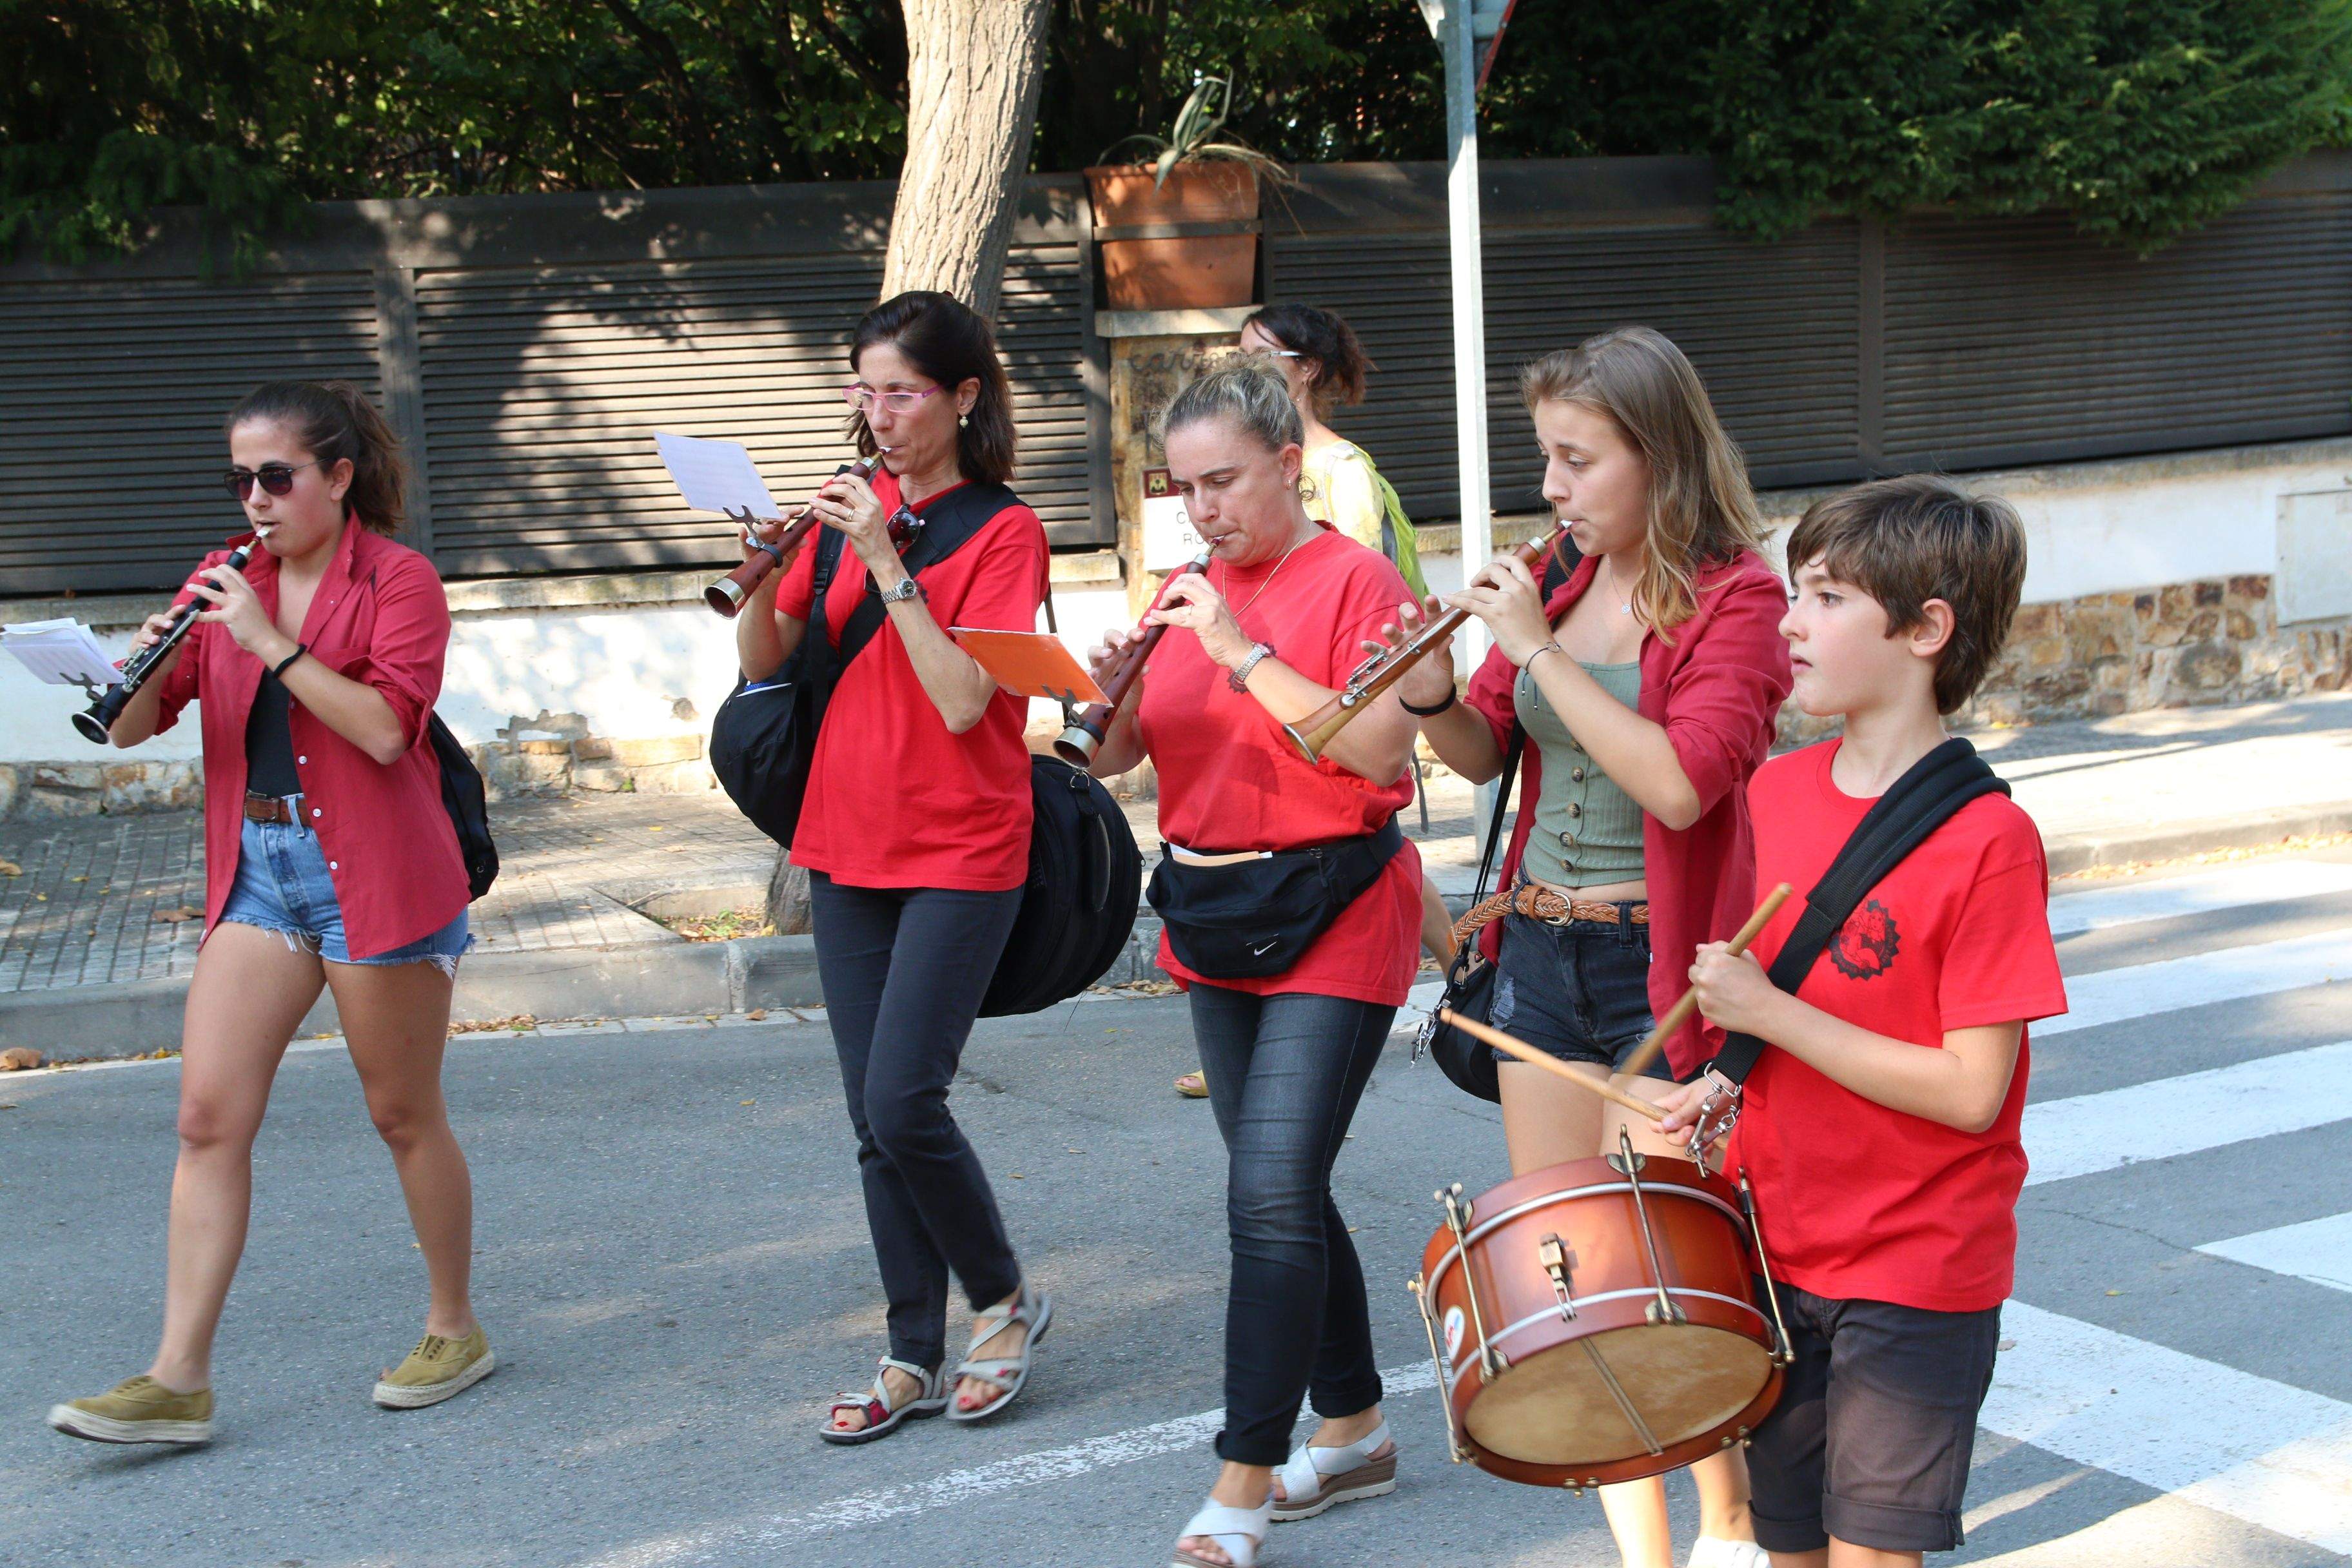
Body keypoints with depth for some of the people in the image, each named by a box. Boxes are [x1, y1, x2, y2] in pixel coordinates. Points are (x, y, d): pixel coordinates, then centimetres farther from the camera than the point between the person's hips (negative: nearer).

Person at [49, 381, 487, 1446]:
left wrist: (271, 642, -21)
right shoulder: (224, 581, 11)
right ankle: (179, 1379, 0)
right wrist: (147, 669, -13)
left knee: (403, 1114, 6)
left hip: (373, 877, -5)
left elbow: (385, 727, -20)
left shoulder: (398, 580, -5)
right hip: (256, 872, 5)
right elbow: (130, 730, 8)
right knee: (208, 1116, -2)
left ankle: (455, 1330, 24)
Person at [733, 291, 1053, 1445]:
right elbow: (762, 664, 7)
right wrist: (764, 573, -12)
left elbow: (962, 700, -19)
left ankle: (1006, 1299, 12)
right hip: (847, 848, 6)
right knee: (873, 1120, 7)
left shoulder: (1002, 530, -8)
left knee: (903, 1103, -12)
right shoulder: (850, 509, 8)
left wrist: (888, 562, -21)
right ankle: (914, 1357, 17)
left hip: (960, 854, -6)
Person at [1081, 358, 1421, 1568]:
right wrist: (1114, 685, -13)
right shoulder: (1189, 594, 9)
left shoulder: (1354, 579, -9)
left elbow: (1380, 752, -21)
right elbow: (1107, 756, 8)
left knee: (1272, 1197, -12)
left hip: (1333, 923, -7)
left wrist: (1246, 655, -23)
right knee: (1285, 1193, 13)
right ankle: (1354, 1431, 27)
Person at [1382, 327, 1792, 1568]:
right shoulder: (1561, 582, 8)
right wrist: (1431, 695, -6)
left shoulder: (1733, 597, -12)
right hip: (1538, 949, 7)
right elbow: (1484, 754, 15)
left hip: (1657, 963, -7)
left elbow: (1680, 780, -26)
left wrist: (1538, 649, -22)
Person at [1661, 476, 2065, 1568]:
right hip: (1776, 1245, 6)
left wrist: (1768, 1014, -21)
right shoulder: (1777, 791, 2)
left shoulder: (1986, 841, -19)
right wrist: (1726, 1083, -1)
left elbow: (1972, 1091, -21)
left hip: (1918, 1270, -6)